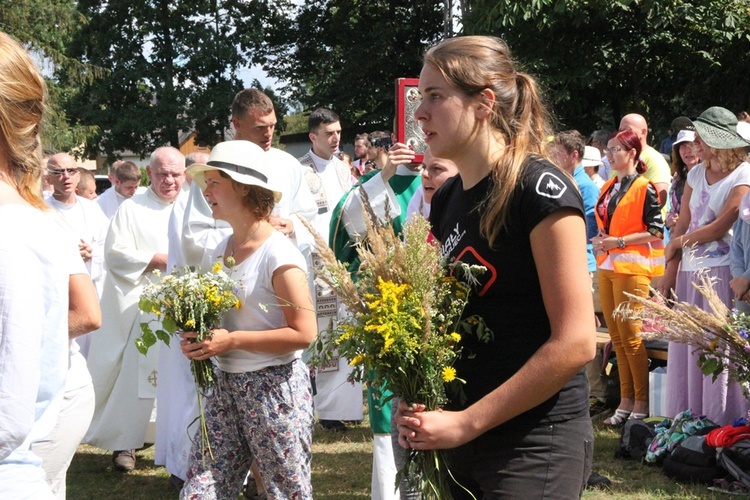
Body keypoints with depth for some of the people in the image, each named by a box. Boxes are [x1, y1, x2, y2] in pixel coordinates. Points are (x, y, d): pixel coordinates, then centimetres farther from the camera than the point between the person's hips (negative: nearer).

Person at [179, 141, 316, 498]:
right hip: (225, 385, 7)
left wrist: (232, 340, -19)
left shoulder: (277, 254, -14)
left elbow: (303, 332, -17)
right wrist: (199, 339, 2)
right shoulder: (222, 250, 9)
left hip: (274, 386, -7)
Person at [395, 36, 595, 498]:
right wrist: (414, 400, -1)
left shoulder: (539, 188, -14)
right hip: (462, 441, 7)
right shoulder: (447, 199, 9)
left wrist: (466, 422, -17)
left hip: (535, 445, -7)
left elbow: (576, 342, -19)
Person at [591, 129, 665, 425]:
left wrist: (619, 241, -16)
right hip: (607, 266, 8)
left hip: (632, 267, -8)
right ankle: (626, 400, 15)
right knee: (616, 337, 8)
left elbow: (656, 231, -11)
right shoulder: (608, 188, 16)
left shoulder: (644, 188, -7)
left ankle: (642, 403, 2)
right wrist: (600, 240, 5)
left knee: (630, 337, -7)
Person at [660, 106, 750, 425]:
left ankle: (723, 425, 2)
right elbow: (681, 225, 11)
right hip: (690, 272, 6)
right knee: (686, 348, 6)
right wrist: (670, 271, 3)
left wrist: (679, 242, 0)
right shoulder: (696, 174, 13)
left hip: (723, 272, -6)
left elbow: (720, 227, -12)